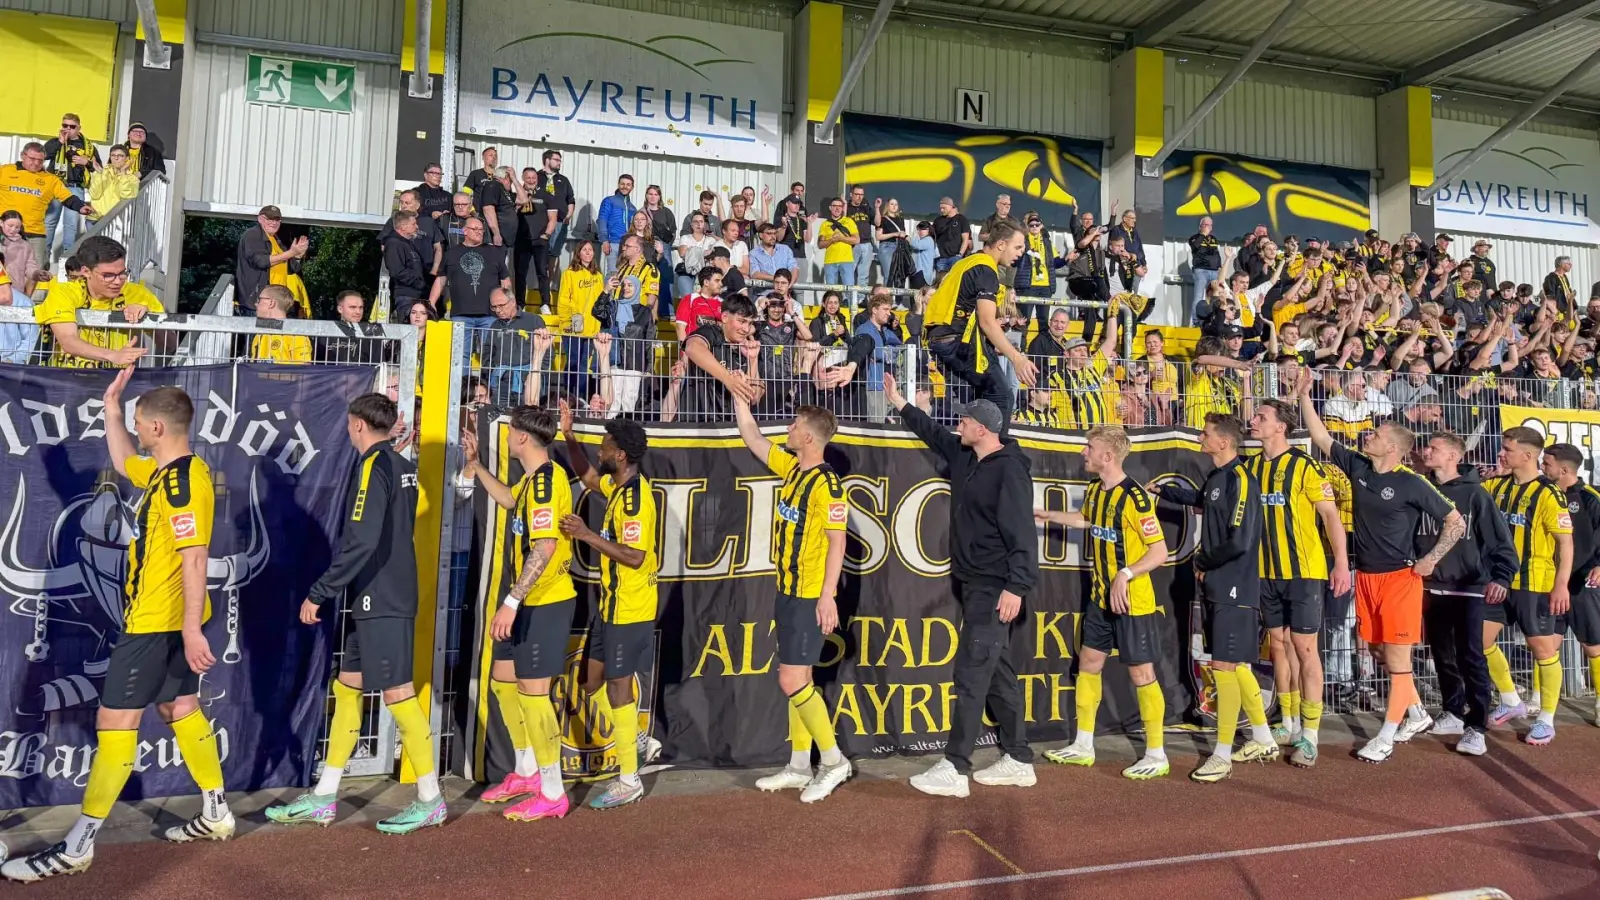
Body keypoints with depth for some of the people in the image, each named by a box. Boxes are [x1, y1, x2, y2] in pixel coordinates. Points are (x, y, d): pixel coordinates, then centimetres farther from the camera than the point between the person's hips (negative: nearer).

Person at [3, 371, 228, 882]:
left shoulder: (183, 481, -21)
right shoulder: (165, 472, 10)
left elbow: (194, 559, -26)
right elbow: (123, 463, 33)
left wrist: (191, 628, -28)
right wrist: (112, 410, 23)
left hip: (156, 622, -10)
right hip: (163, 620, 10)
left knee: (115, 721, -4)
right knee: (180, 709, 16)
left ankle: (77, 847, 6)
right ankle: (215, 814, 26)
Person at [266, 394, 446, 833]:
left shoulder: (373, 467, -14)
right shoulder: (403, 467, 13)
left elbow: (361, 542, -23)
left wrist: (320, 593, -17)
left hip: (381, 602, -10)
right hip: (379, 600, 10)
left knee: (397, 694, -4)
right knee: (347, 689, 14)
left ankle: (430, 800, 4)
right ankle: (323, 798, 22)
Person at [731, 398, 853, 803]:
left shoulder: (826, 483, -16)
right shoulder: (791, 467, 7)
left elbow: (837, 542, -18)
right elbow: (751, 436, 17)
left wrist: (827, 597, -22)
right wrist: (738, 394, 14)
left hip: (810, 596, -9)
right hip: (788, 591, 9)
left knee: (792, 680, -7)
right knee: (798, 678, 12)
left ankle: (834, 761, 7)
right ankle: (799, 767, 21)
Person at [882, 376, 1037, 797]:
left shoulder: (1009, 469, -15)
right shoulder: (965, 456, 10)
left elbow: (1021, 533, -21)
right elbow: (934, 433, 29)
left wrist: (1016, 586, -27)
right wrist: (899, 402, 33)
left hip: (996, 589, -9)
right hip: (974, 585, 9)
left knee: (971, 675, -7)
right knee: (997, 673, 12)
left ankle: (955, 769, -2)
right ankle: (1018, 761, 21)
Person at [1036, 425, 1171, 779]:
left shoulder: (1135, 497, -20)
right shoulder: (1094, 491, 4)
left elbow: (1160, 551, -19)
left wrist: (1126, 574, -30)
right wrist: (1049, 516, 32)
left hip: (1133, 601, -8)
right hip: (1100, 597, 9)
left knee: (1141, 673, 0)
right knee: (1088, 663, 13)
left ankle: (1156, 756, 13)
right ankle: (1083, 746, 25)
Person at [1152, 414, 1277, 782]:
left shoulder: (1240, 479, -17)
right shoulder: (1216, 478, 9)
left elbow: (1240, 541, -24)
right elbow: (1199, 499, 34)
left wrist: (1202, 563, -10)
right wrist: (1161, 490, 39)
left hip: (1235, 589, -9)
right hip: (1217, 587, 9)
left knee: (1224, 666, -5)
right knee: (1235, 665, 16)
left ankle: (1222, 755, 5)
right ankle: (1263, 741, 31)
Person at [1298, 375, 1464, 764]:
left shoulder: (1411, 484, -11)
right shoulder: (1357, 467, 4)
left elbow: (1456, 523, -5)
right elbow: (1321, 435, 8)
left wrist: (1430, 560, -8)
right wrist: (1304, 394, 3)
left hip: (1400, 578, -6)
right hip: (1366, 576, 6)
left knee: (1397, 657, 0)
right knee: (1379, 651, 14)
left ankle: (1387, 736, 6)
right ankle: (1416, 715, 33)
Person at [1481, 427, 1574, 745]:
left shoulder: (1548, 494, -14)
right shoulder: (1496, 485, 4)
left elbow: (1566, 541, -13)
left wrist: (1561, 585, -17)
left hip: (1536, 585, -6)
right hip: (1499, 581, 7)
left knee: (1544, 650, 4)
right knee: (1480, 640, 10)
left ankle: (1546, 721, 18)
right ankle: (1511, 701, 28)